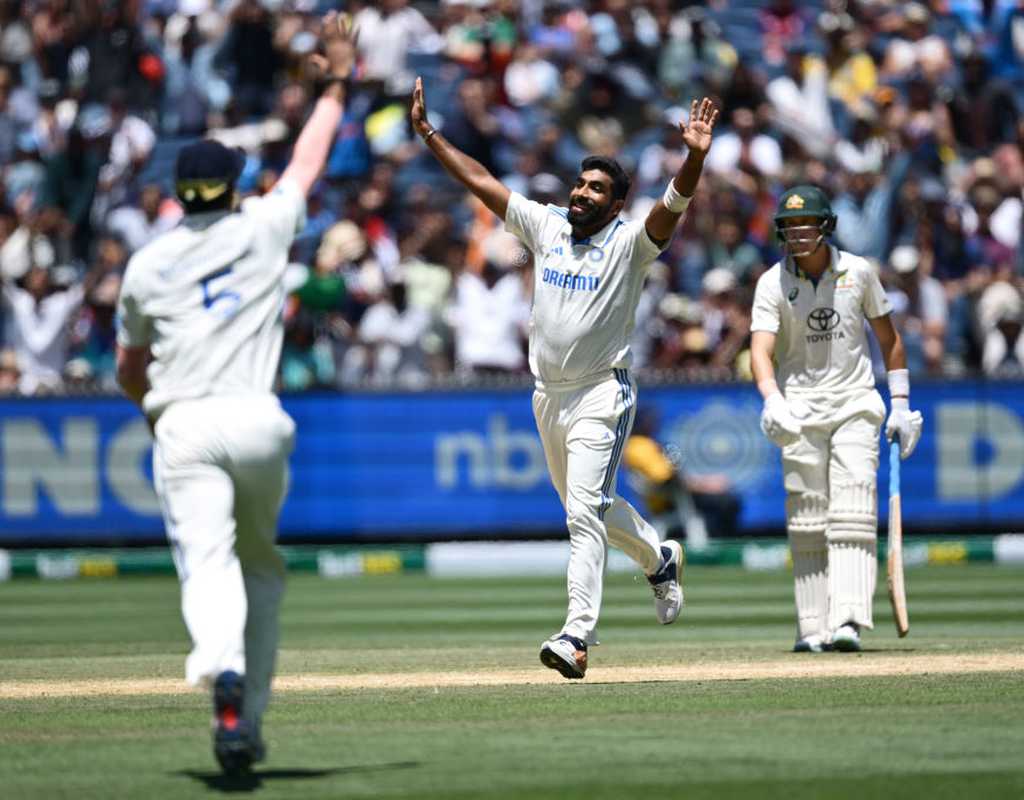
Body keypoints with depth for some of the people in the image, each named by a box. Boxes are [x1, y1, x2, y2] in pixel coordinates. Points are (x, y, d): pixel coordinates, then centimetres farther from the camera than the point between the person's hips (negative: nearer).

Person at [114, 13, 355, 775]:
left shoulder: (147, 264, 11)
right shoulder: (262, 228, 8)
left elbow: (129, 372, 21)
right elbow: (309, 161, 22)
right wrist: (336, 85, 36)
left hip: (182, 427, 0)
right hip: (256, 419, 1)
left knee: (208, 562, -14)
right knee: (262, 564, 17)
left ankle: (222, 668, -45)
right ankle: (249, 720, 10)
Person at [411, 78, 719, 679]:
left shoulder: (630, 242, -8)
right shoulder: (546, 226, 6)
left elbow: (674, 206, -26)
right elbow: (480, 180, 7)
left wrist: (695, 157, -43)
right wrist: (428, 133, 2)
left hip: (602, 393, -7)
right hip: (549, 396, 7)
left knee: (585, 512, -15)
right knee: (589, 506, 20)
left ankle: (577, 635, -19)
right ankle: (659, 557, 46)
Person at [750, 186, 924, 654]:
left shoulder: (858, 272, 0)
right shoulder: (773, 283, -5)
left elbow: (887, 337, 11)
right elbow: (760, 351, -16)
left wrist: (900, 404, 8)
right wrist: (772, 400, -36)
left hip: (855, 405, 0)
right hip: (800, 409, 0)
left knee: (852, 514, -13)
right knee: (807, 522, 0)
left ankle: (848, 622, -22)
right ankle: (812, 628, 4)